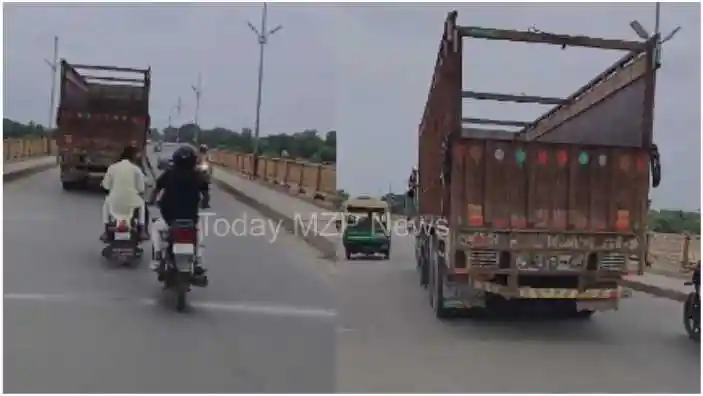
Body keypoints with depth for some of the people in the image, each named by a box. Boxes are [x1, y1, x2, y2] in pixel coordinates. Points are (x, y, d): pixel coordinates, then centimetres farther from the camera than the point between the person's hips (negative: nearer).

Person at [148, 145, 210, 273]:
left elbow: (156, 190, 2)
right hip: (191, 218, 2)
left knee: (155, 227, 30)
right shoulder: (198, 176, 0)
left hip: (170, 218, -1)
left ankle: (157, 258, 14)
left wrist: (151, 201, 22)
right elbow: (206, 194, 1)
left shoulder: (169, 173, -3)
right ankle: (198, 261, 21)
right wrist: (205, 204, 23)